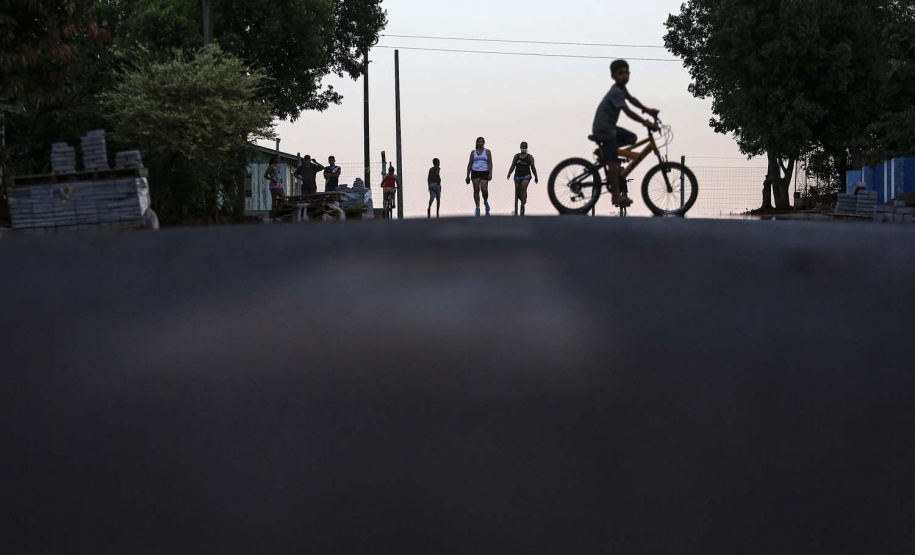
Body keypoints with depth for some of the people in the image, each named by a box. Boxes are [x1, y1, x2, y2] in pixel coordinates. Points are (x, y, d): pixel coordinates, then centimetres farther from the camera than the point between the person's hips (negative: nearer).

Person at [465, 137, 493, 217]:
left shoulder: (487, 152, 7)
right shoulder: (473, 152, 12)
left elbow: (490, 163, 0)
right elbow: (470, 164, 11)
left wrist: (490, 173, -11)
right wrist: (468, 175, 5)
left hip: (484, 172, -2)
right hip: (475, 172, 2)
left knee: (484, 189, -13)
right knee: (476, 190, -5)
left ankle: (485, 202, 15)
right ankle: (477, 207, -1)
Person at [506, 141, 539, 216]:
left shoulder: (529, 157, 4)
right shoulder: (516, 156, 10)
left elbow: (533, 167, 7)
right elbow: (512, 166, 7)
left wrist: (536, 177, 10)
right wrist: (509, 174, -7)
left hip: (526, 175, -3)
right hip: (517, 176, 3)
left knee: (523, 189, -23)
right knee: (517, 193, 3)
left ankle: (522, 206, -24)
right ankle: (524, 201, 33)